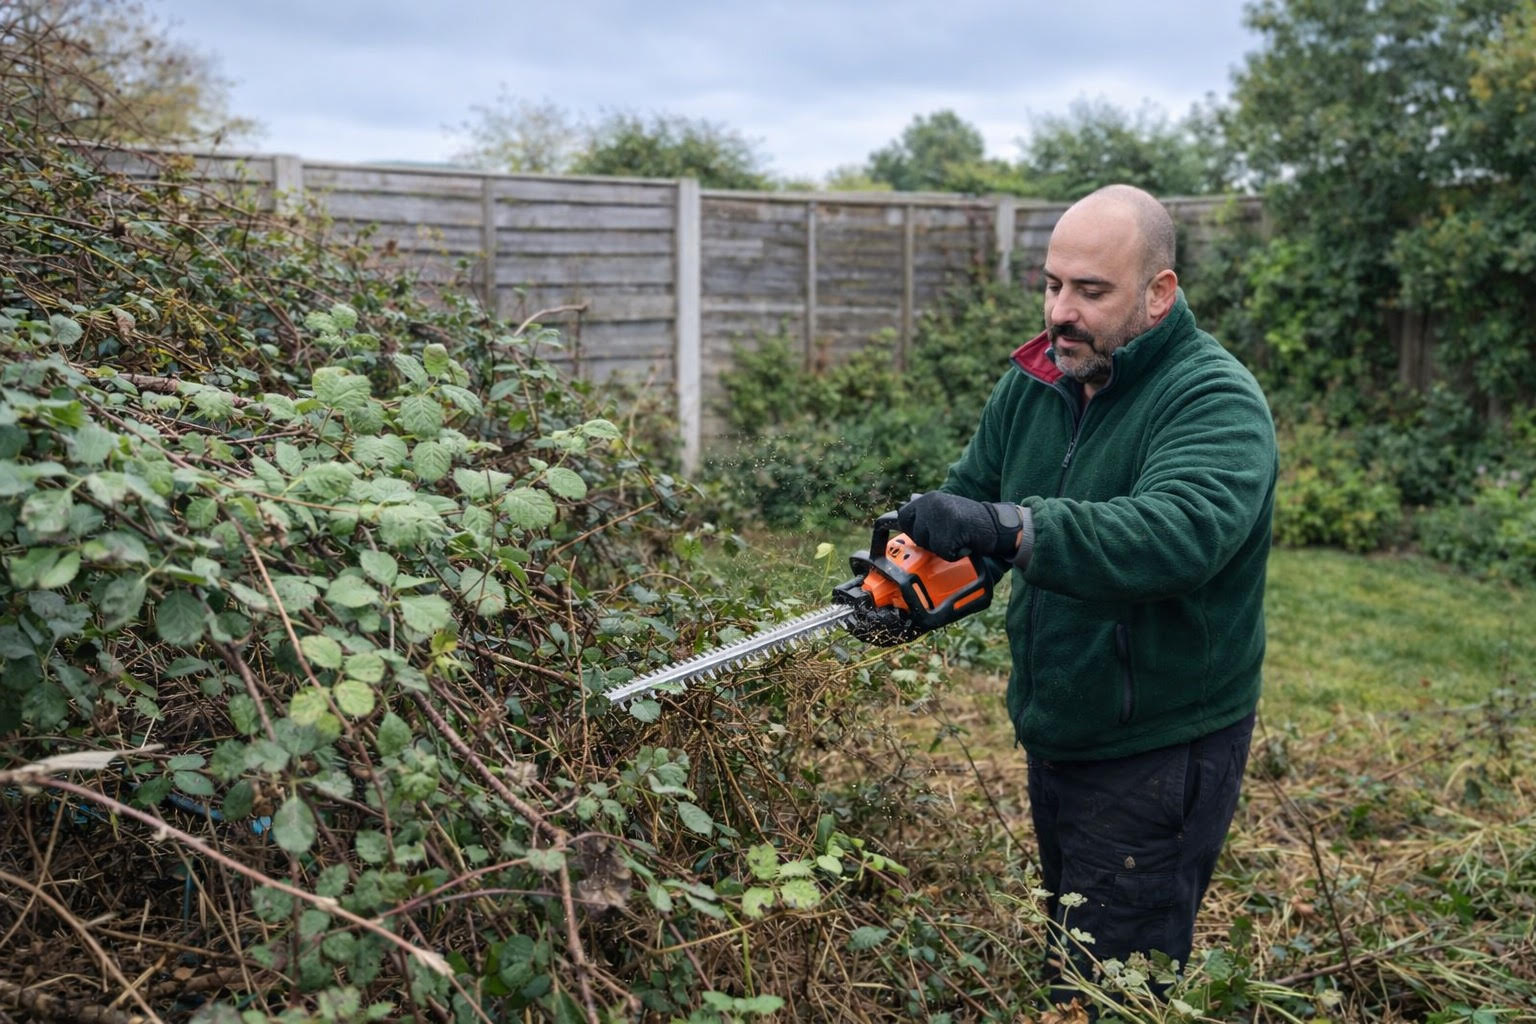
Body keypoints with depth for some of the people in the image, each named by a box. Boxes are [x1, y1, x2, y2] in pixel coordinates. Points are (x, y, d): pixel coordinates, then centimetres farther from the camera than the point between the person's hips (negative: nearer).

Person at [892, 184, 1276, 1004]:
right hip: (1055, 741, 7)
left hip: (1159, 755, -7)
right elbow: (966, 497, 6)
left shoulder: (1217, 403, -20)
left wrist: (1007, 527, -48)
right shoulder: (1030, 387, 2)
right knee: (1070, 954, 25)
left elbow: (1178, 534, -39)